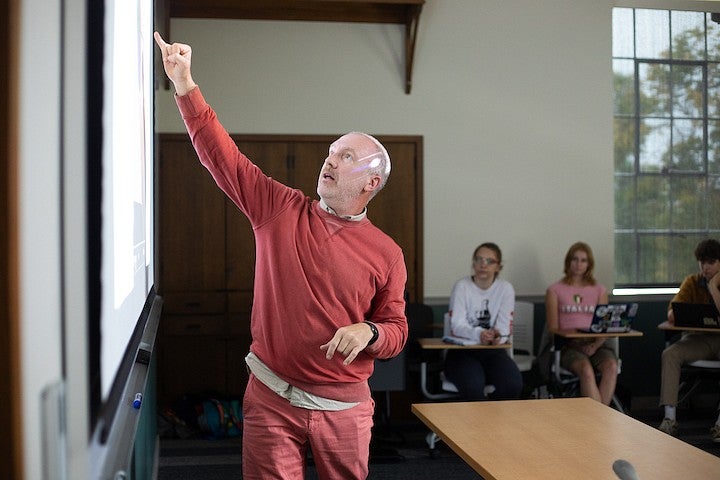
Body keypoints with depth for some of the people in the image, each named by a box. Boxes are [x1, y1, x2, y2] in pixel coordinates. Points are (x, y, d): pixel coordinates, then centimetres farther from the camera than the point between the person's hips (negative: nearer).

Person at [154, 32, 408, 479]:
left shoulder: (387, 254, -2)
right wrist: (185, 84, -8)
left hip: (343, 407, 0)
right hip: (271, 398, 1)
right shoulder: (281, 210, 1)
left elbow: (396, 330, 4)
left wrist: (368, 332, -19)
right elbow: (223, 155, -2)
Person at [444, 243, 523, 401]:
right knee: (473, 386, -32)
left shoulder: (505, 288, 3)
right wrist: (479, 334, -35)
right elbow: (457, 325, -14)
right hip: (462, 351, -2)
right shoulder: (462, 286, -3)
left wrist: (497, 336, -29)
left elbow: (505, 326, -4)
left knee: (513, 384, -25)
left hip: (493, 350, 3)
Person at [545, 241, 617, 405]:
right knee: (586, 368, -35)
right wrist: (575, 341, -13)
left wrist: (595, 345, -10)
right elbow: (553, 329, 3)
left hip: (596, 344, 3)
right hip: (568, 345, -2)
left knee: (611, 365, -32)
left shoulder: (599, 290, 18)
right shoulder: (555, 290, 10)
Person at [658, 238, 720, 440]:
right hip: (698, 338, 3)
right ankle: (670, 418, -30)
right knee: (669, 354, -26)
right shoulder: (692, 282, 8)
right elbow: (674, 307, -4)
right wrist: (673, 313, -28)